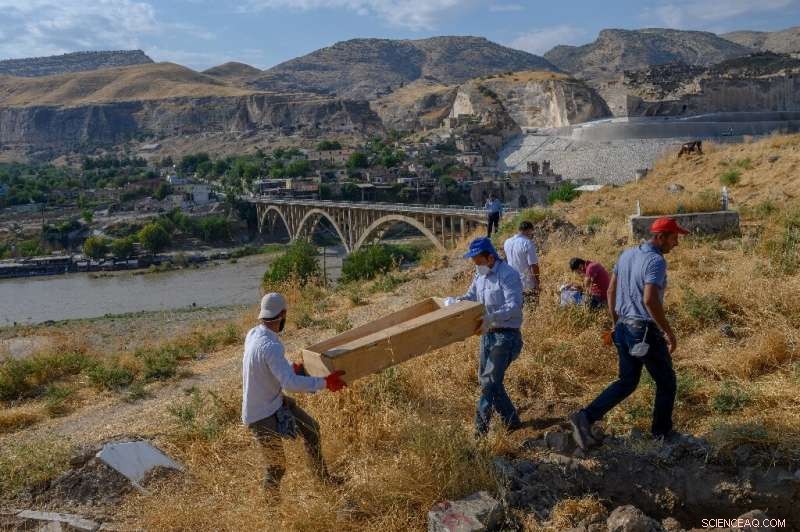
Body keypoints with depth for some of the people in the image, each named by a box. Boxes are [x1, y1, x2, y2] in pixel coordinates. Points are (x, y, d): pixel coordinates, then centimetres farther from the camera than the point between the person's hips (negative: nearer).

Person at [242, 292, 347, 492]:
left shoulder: (253, 334, -3)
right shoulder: (270, 346, -32)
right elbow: (290, 383, -37)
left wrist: (293, 368, 24)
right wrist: (325, 382, -30)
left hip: (275, 401, 9)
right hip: (263, 416, -9)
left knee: (310, 428, 17)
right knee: (277, 466, 3)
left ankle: (323, 476, 31)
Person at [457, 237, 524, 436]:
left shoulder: (508, 274, -18)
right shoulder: (480, 275, 7)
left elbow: (514, 306, -26)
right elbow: (470, 296, 18)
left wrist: (491, 318, -39)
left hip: (506, 335, -9)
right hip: (487, 334, 9)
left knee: (489, 381, -10)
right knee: (487, 380, 14)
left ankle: (481, 430, -3)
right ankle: (512, 421, 28)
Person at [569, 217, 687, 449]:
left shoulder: (627, 254, 8)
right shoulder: (656, 261, -18)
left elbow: (611, 290, 13)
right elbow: (650, 300, -29)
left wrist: (616, 323, 22)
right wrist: (669, 332, -19)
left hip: (624, 328, 8)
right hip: (645, 332, -8)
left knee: (627, 382, 16)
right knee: (666, 382, 14)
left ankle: (586, 417, 2)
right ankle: (662, 432, 28)